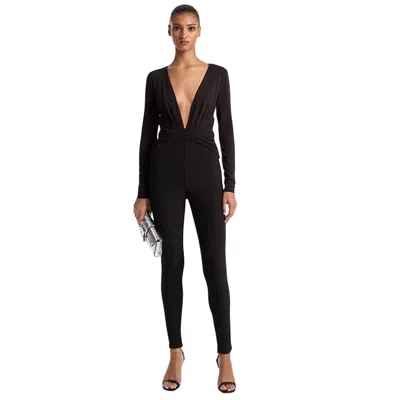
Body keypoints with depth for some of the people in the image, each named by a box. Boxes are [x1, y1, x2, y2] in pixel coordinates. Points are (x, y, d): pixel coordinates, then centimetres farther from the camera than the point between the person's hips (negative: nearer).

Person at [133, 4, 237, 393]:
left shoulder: (217, 74, 5)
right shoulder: (156, 78, 8)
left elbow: (226, 131, 3)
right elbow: (147, 134, 6)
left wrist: (230, 186, -5)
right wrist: (142, 192, 2)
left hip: (205, 168, -1)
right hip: (165, 169, 1)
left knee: (215, 263, 0)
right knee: (172, 262, 4)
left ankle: (225, 355, 14)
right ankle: (176, 353, 18)